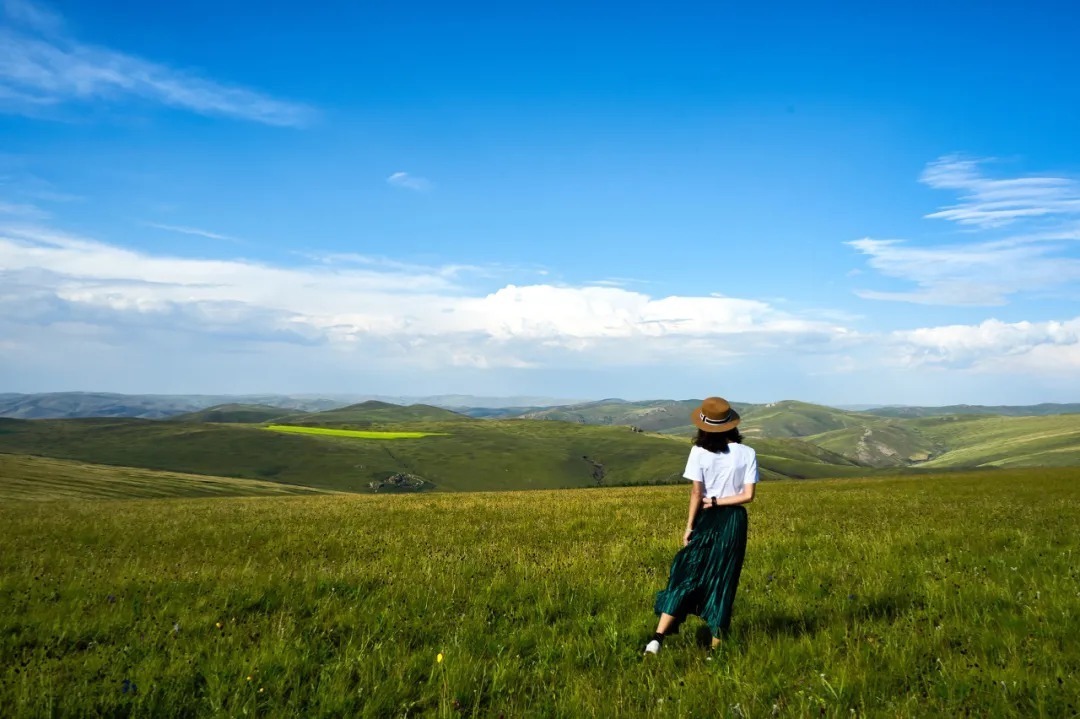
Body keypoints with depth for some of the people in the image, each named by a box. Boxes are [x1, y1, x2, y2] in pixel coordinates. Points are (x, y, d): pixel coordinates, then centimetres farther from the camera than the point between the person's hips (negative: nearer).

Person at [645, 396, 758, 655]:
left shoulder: (700, 451, -8)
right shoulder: (747, 453, -3)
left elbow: (696, 493, -10)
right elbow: (748, 495, -8)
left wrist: (689, 526, -4)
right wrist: (718, 501, -3)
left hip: (706, 520, -1)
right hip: (735, 521, 1)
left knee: (686, 576, 4)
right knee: (723, 580, 10)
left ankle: (657, 639, -3)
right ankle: (716, 646, 13)